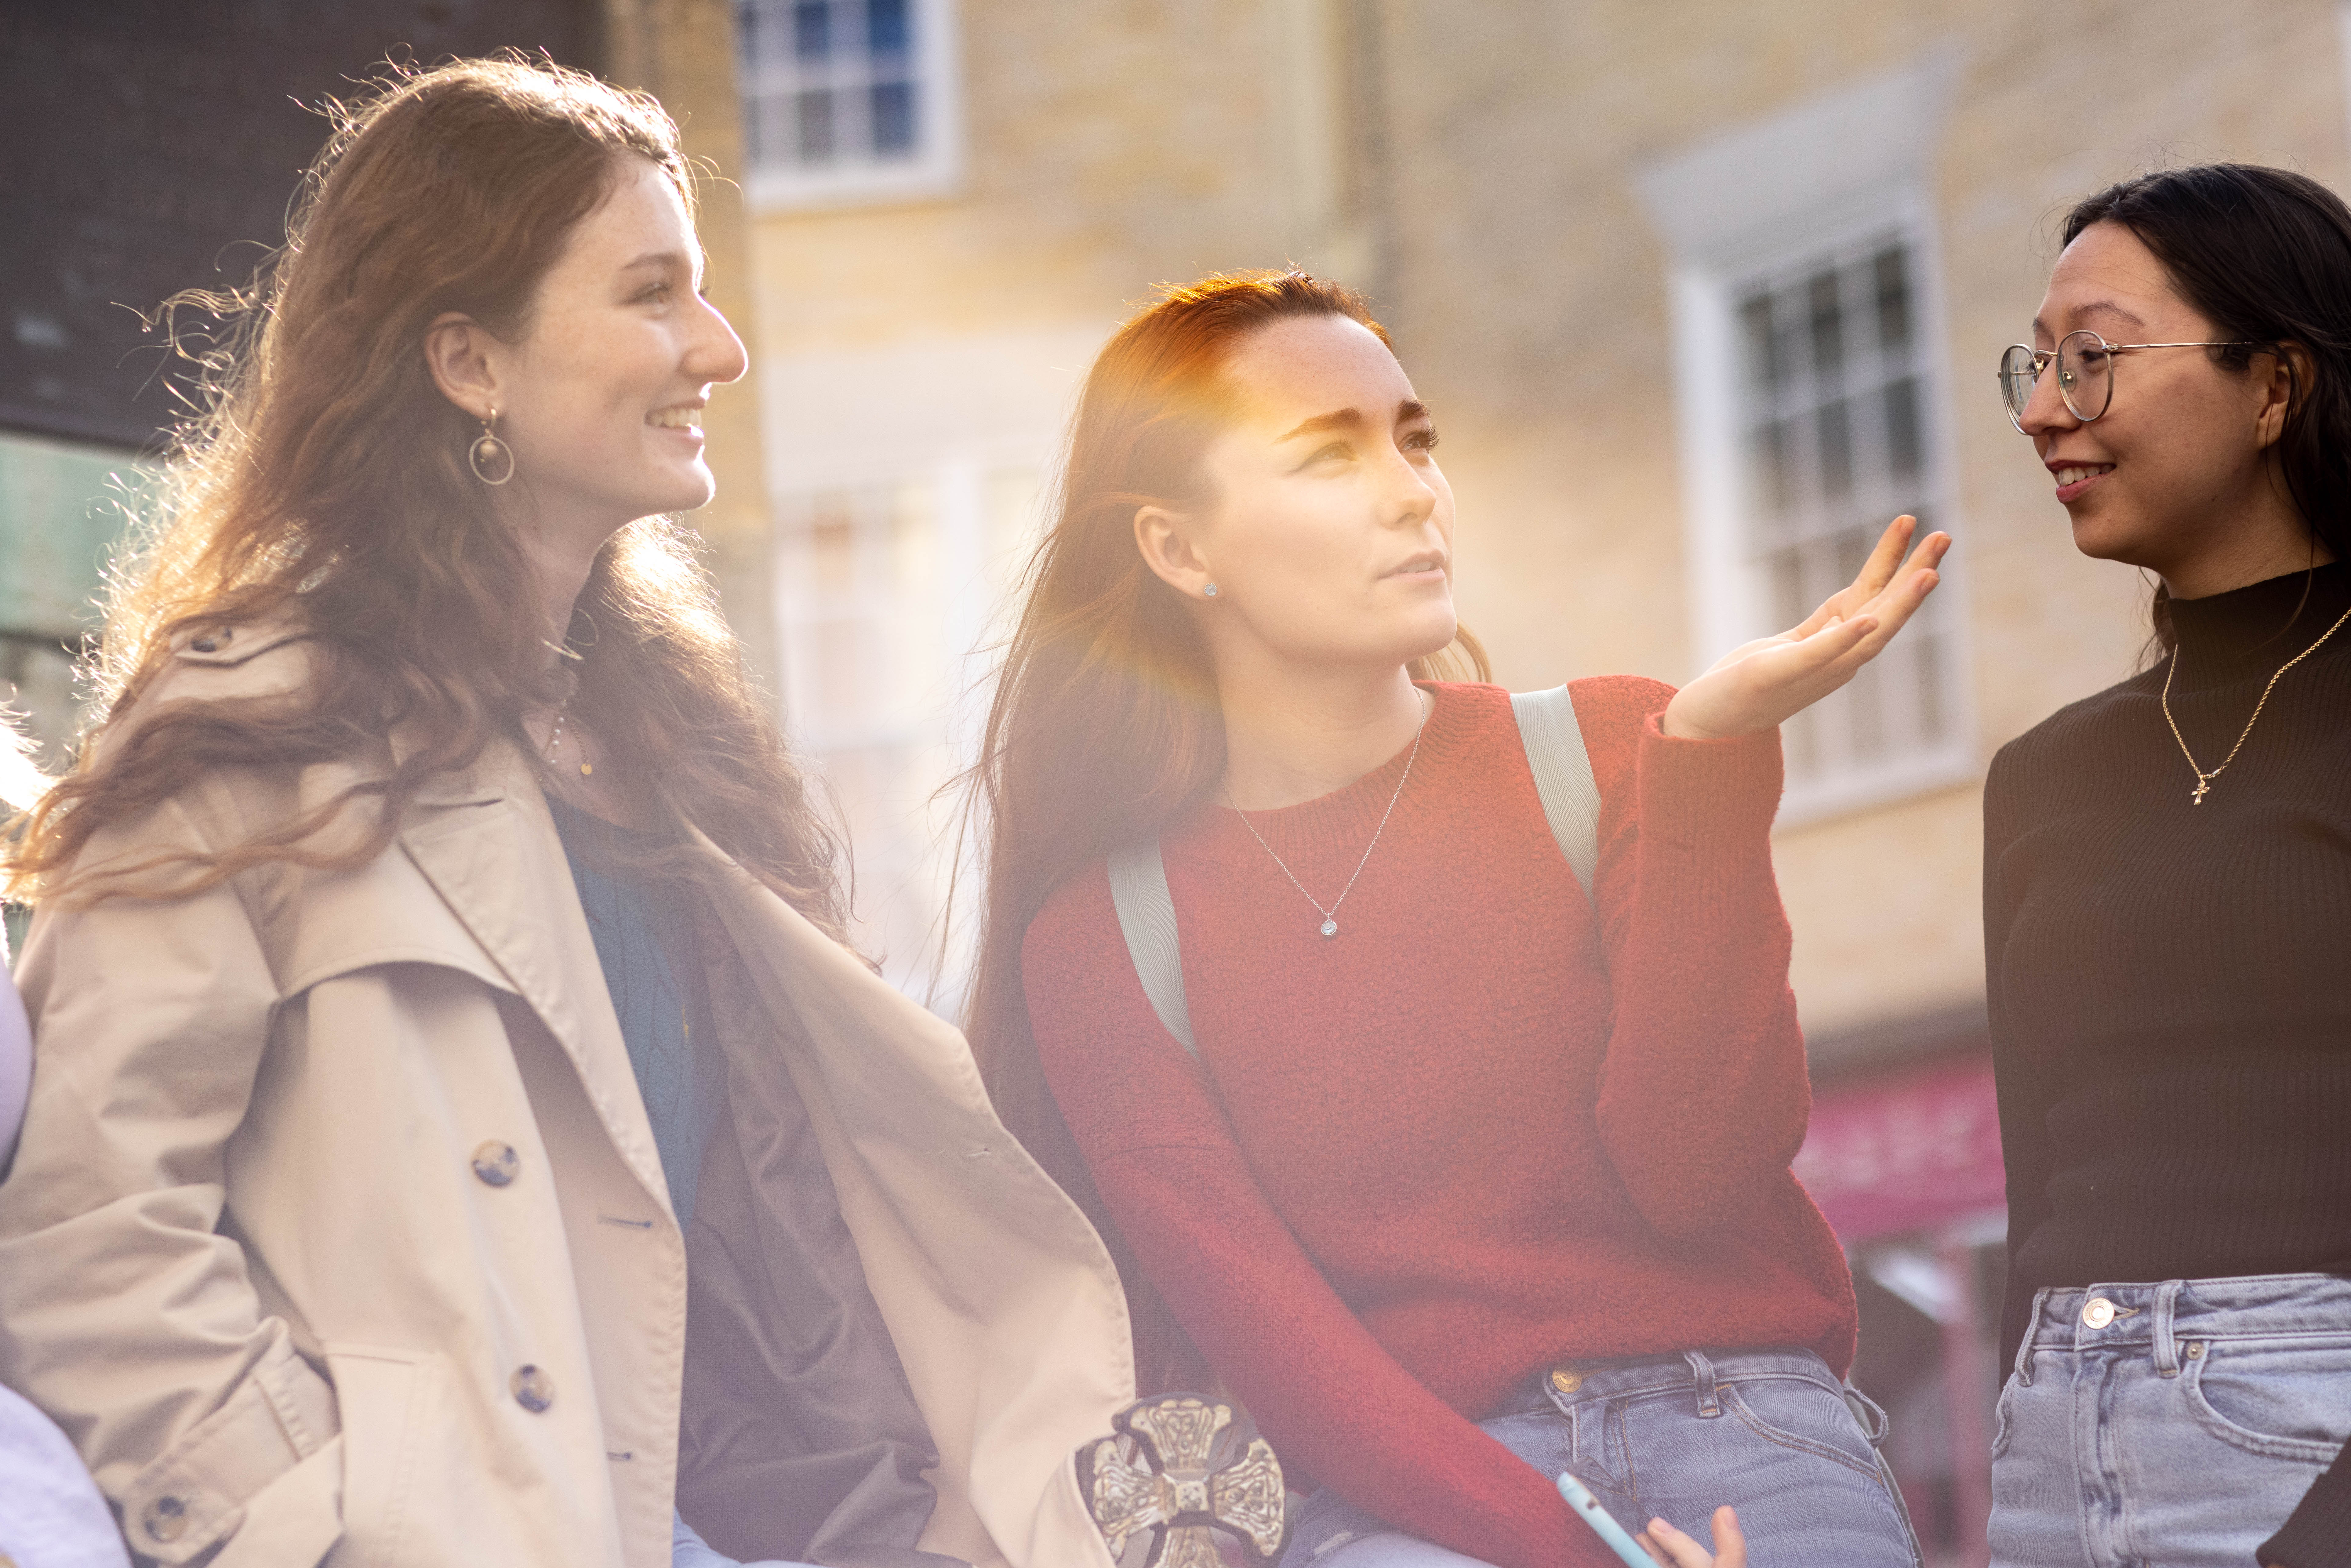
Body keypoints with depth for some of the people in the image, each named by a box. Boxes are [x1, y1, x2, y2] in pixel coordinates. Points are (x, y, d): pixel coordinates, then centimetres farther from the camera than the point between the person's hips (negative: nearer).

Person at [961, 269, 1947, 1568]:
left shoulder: (1608, 750, 7)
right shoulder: (1102, 938, 5)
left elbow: (1697, 1175, -5)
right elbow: (1266, 1336, -4)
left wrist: (1713, 755, -11)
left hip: (1741, 1423, 2)